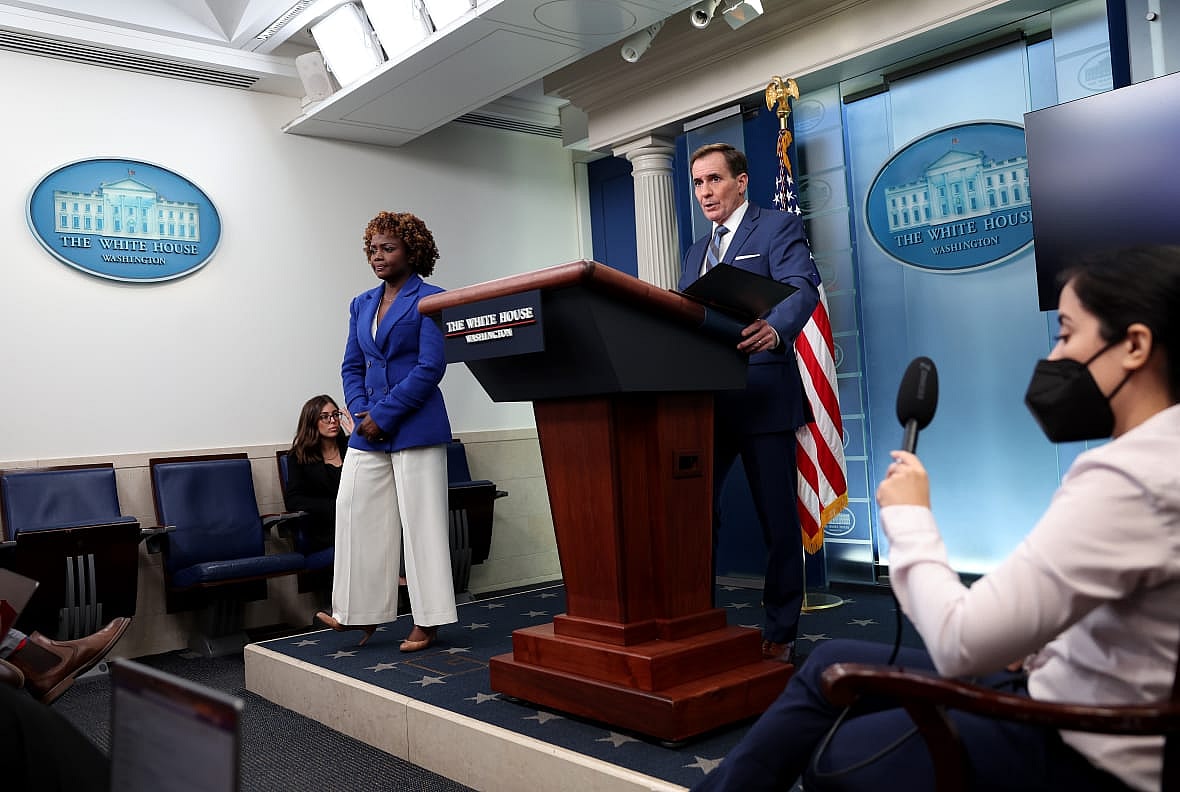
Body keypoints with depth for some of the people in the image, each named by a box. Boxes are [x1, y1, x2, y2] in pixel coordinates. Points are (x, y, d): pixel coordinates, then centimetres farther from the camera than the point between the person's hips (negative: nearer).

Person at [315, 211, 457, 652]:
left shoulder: (429, 299, -5)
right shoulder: (362, 305, 15)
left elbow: (430, 367, -13)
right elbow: (352, 367, 15)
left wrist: (383, 414, -14)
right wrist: (360, 413, -3)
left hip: (414, 428, -7)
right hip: (368, 431, 7)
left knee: (421, 523, -1)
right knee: (354, 514, 5)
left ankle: (427, 623, 9)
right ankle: (360, 613, 16)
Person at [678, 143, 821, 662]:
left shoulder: (778, 228, 0)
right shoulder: (696, 253, 22)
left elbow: (801, 288, -18)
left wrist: (774, 331, -40)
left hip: (762, 396, -6)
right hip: (704, 401, 6)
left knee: (778, 518, 2)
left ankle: (780, 633, 14)